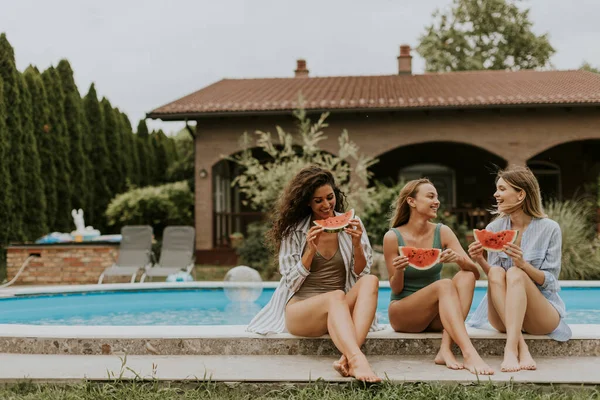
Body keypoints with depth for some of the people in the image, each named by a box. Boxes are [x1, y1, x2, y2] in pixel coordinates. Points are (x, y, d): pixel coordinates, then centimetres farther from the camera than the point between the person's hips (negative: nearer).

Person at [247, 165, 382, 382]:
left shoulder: (350, 224, 8)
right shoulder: (294, 230, 5)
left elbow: (362, 274, 8)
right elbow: (291, 283, 1)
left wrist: (357, 244, -11)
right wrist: (310, 251, -14)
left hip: (341, 312, 2)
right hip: (299, 308, -2)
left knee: (370, 281, -27)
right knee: (336, 296, -35)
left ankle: (348, 357, -44)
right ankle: (358, 360, -57)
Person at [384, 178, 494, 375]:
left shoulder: (442, 232, -1)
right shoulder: (393, 237, -10)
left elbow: (476, 272, -6)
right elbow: (396, 289, -5)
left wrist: (460, 259, -28)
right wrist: (399, 270, -27)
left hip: (435, 314, 4)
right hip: (401, 313, -4)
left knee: (466, 276, -22)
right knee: (444, 285, -30)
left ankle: (446, 349, -33)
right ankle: (469, 354, -44)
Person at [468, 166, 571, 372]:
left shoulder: (549, 229, -5)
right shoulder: (494, 228, 4)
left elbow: (550, 281, -8)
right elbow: (494, 278, 5)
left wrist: (523, 264, -26)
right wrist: (480, 261, -16)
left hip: (543, 315, -3)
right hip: (502, 314, 3)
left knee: (515, 274, -31)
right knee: (497, 272, -28)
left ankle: (511, 349, -47)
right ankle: (522, 348, -41)